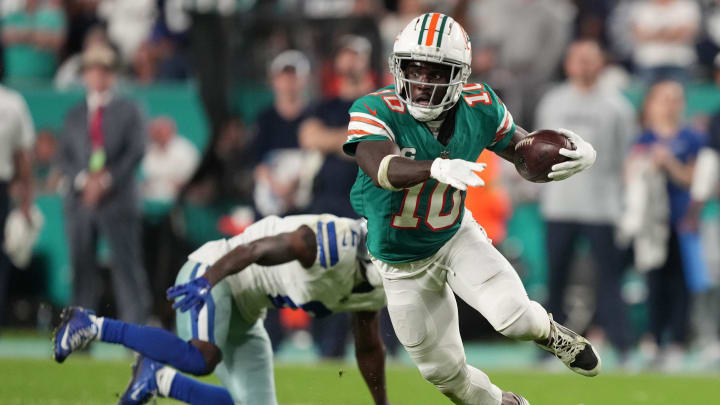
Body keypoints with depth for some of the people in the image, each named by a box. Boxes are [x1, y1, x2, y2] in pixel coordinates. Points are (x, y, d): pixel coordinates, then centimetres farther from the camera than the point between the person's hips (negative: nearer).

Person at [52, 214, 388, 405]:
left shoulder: (370, 288, 3)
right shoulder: (338, 245, -26)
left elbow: (369, 349, 19)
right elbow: (263, 248, -30)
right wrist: (208, 281, -40)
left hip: (243, 310, 9)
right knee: (200, 358, -36)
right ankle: (92, 326, -19)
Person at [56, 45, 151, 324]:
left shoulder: (128, 111, 7)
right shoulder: (74, 115, 16)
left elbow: (136, 152, -2)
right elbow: (64, 157, 9)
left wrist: (107, 179, -13)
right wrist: (82, 180, -10)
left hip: (118, 199, -3)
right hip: (81, 202, 3)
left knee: (126, 264, -8)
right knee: (82, 267, 2)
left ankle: (135, 329, -9)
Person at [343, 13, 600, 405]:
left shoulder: (478, 107, -16)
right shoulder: (375, 111, -28)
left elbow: (529, 152, -1)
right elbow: (383, 170, -48)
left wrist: (578, 154, -24)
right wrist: (437, 167, -68)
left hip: (456, 237, 1)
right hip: (403, 266, -1)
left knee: (513, 315, -25)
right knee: (446, 373, 10)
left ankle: (548, 332, 11)